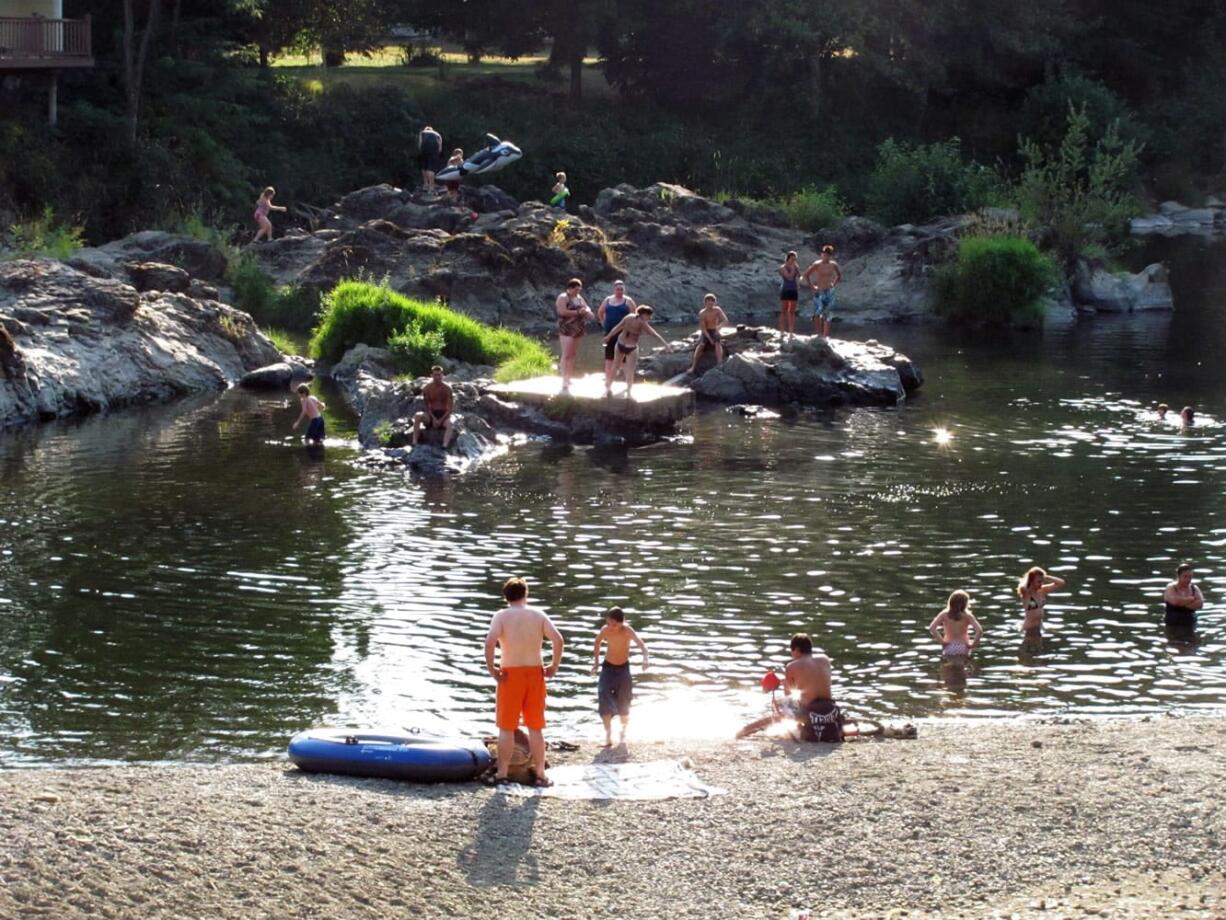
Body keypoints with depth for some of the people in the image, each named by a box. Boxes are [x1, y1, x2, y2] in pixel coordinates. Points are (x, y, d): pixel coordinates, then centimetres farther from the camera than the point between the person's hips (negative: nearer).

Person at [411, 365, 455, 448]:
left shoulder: (447, 389, -6)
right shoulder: (427, 388, -2)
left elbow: (450, 408, -8)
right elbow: (427, 406, -2)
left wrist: (441, 420, -18)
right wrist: (433, 419, -17)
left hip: (444, 415, -2)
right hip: (431, 415, 2)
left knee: (449, 425, -36)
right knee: (417, 416, -29)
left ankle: (445, 447, -56)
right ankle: (414, 443, -36)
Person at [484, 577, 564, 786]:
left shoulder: (501, 616, -5)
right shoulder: (538, 615, 2)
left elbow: (490, 641, -21)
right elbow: (558, 639, -9)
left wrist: (491, 668, -12)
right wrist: (554, 666, -1)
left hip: (510, 674, -2)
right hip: (535, 673, 2)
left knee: (507, 727, 6)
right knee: (536, 728, 10)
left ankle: (502, 774, 8)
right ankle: (540, 775, 13)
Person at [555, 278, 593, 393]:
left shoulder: (579, 298, 16)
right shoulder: (563, 298, -10)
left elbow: (586, 307, 20)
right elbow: (562, 312, -22)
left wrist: (587, 311, -5)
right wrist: (578, 312, -23)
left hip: (578, 330, 8)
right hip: (567, 330, -8)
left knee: (572, 354, 11)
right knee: (566, 355, -11)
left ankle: (568, 379, 18)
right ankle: (564, 383, -13)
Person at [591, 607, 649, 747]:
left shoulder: (627, 631, -25)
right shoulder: (605, 630, -16)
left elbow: (641, 644, -37)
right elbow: (597, 642, 5)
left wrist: (645, 658, -55)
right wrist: (596, 660, 9)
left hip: (623, 668, -1)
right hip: (608, 667, 1)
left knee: (623, 704, 8)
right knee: (604, 701, -14)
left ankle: (623, 734, 31)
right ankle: (608, 736, -8)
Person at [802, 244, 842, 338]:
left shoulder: (833, 265, 6)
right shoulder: (817, 265, -7)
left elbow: (839, 275, 24)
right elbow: (805, 275, -7)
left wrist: (834, 284, 11)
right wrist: (812, 286, -11)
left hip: (829, 292, 4)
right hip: (819, 292, -4)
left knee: (827, 315, 6)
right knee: (818, 314, -13)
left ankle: (826, 336, 9)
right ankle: (817, 333, -15)